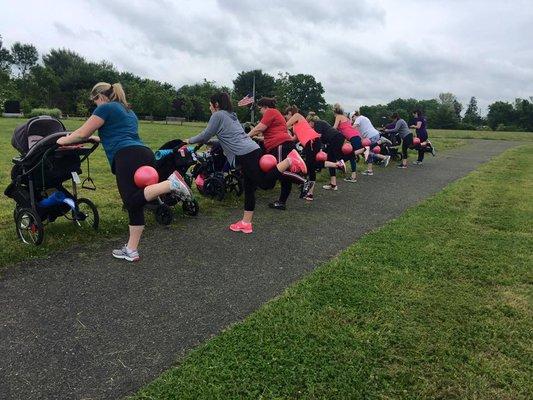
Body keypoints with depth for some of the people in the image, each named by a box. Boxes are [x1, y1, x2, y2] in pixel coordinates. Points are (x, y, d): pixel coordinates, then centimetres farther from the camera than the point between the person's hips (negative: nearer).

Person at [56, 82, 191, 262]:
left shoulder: (106, 108, 6)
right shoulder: (128, 111, 32)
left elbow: (82, 133, 8)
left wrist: (64, 140, 25)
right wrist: (98, 138, 55)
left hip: (128, 157, -9)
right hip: (145, 154, 9)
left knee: (131, 201, -18)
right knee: (135, 205, 8)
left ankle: (170, 183, -28)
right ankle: (131, 251, 12)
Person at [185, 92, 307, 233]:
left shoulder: (218, 115, 2)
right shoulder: (231, 115, 28)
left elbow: (205, 136, 5)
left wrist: (189, 140, 22)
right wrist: (206, 143, 36)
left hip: (245, 154, -9)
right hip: (254, 149, 9)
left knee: (264, 183, -12)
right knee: (249, 188, 8)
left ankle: (289, 161, -19)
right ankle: (246, 223, 12)